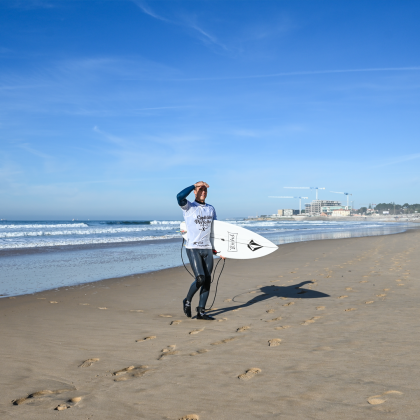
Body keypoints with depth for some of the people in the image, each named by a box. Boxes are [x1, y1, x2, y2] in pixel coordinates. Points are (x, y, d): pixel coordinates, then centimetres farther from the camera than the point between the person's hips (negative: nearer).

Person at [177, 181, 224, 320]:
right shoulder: (188, 207, 0)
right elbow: (180, 196, -23)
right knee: (200, 279, -15)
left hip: (207, 249, 5)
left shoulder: (211, 209, 15)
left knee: (207, 281, 3)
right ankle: (187, 301, 12)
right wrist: (195, 185, -15)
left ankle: (201, 311, 12)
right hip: (193, 248, -5)